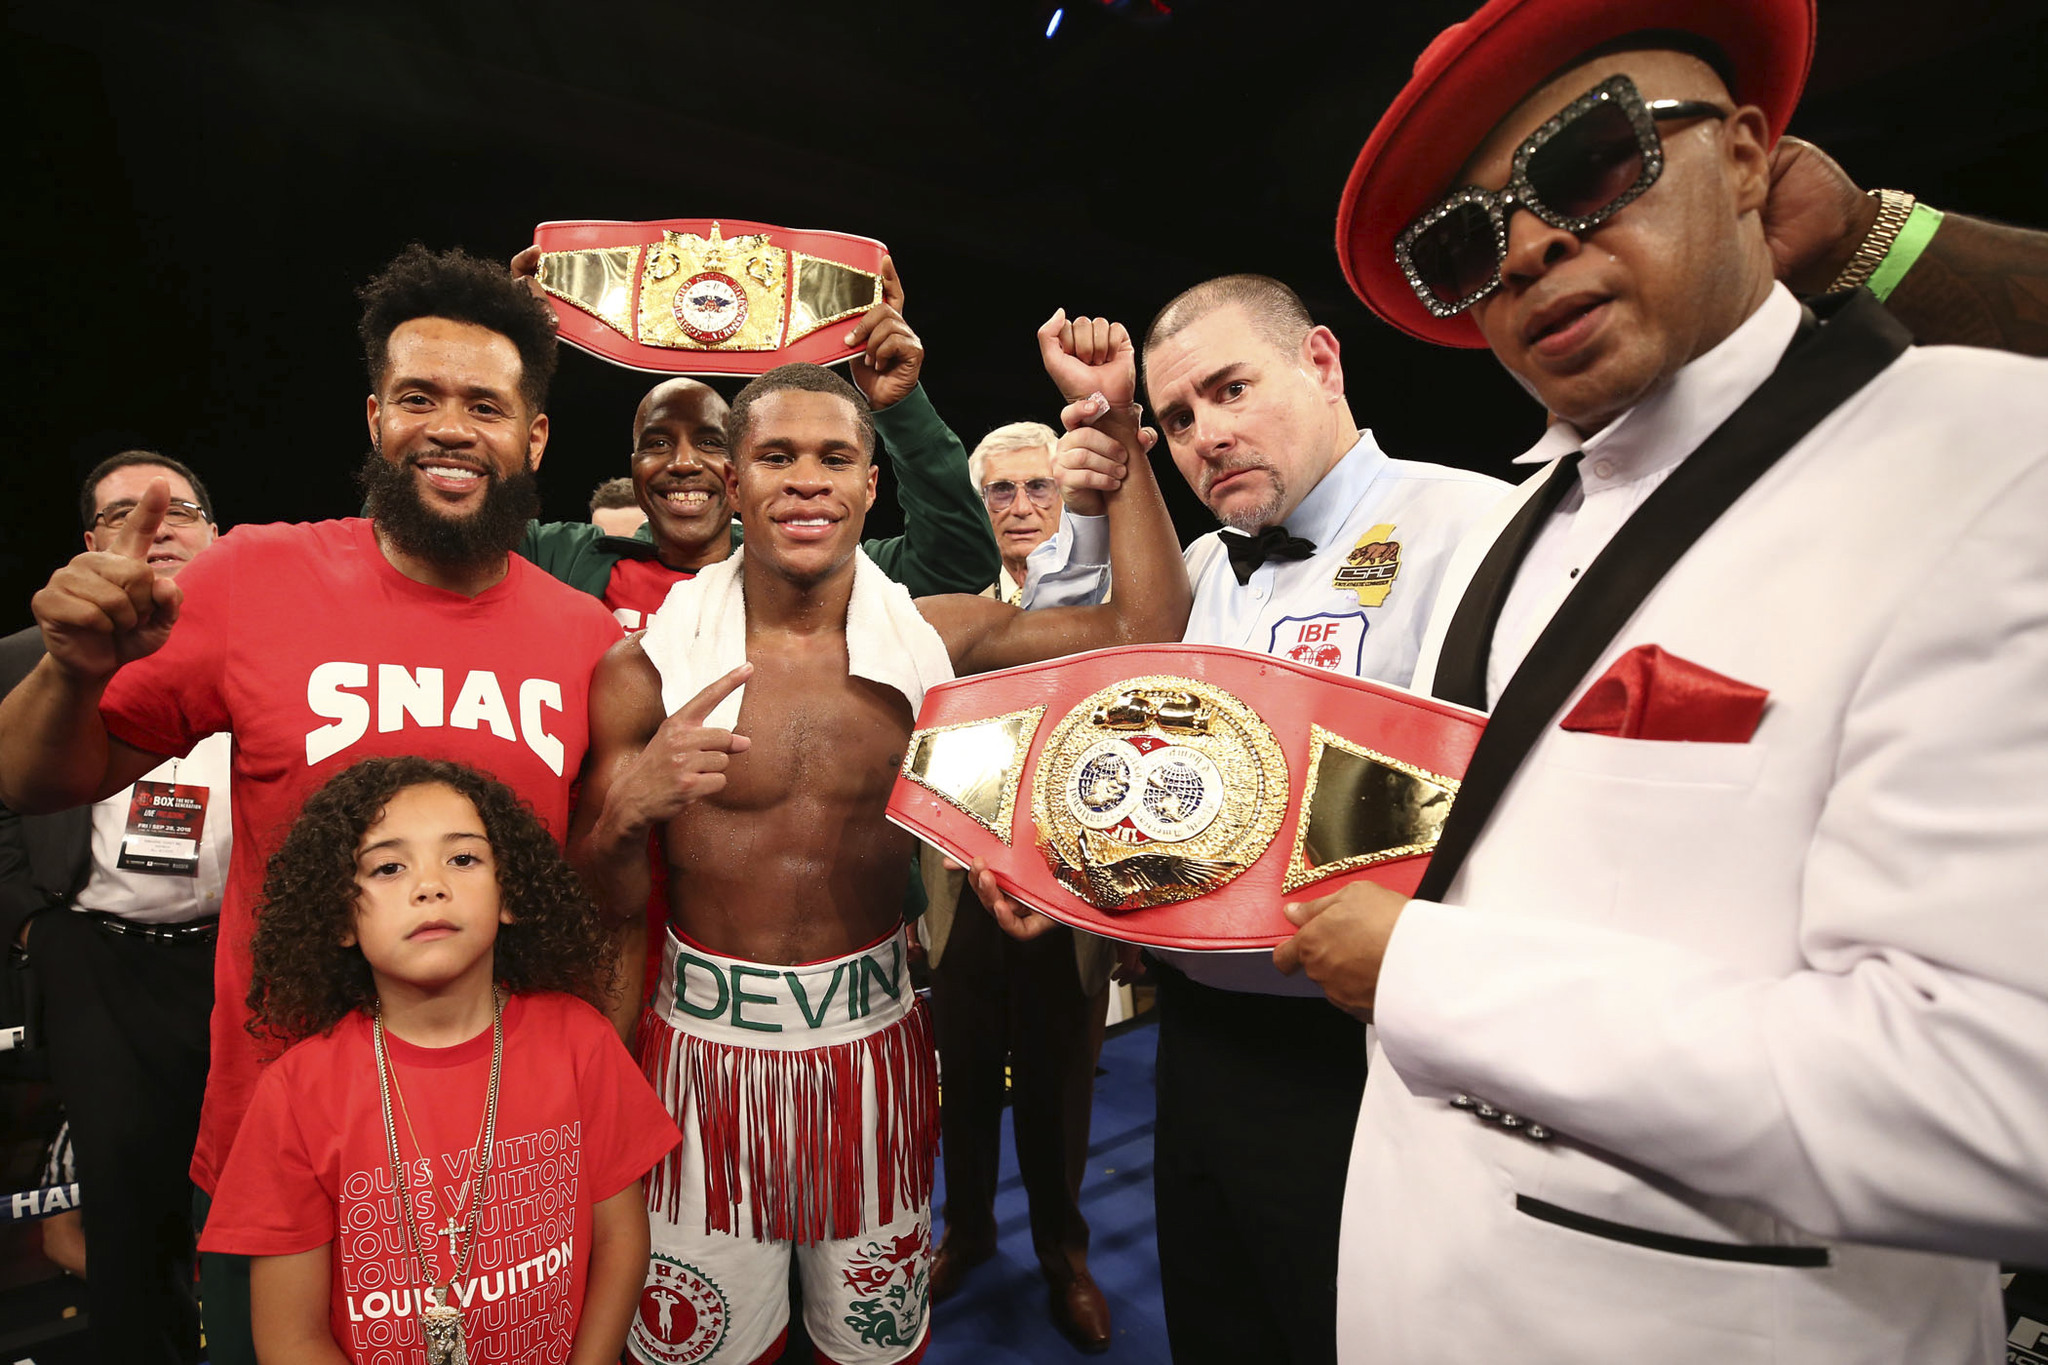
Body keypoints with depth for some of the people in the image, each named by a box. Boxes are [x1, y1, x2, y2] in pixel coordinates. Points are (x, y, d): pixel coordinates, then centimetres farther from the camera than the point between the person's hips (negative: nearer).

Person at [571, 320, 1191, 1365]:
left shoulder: (932, 639, -7)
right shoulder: (650, 666, -10)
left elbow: (1148, 625, -7)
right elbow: (600, 905, -4)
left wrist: (1114, 422, -9)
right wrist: (626, 810, -27)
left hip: (873, 1041, 1)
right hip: (707, 1040, 0)